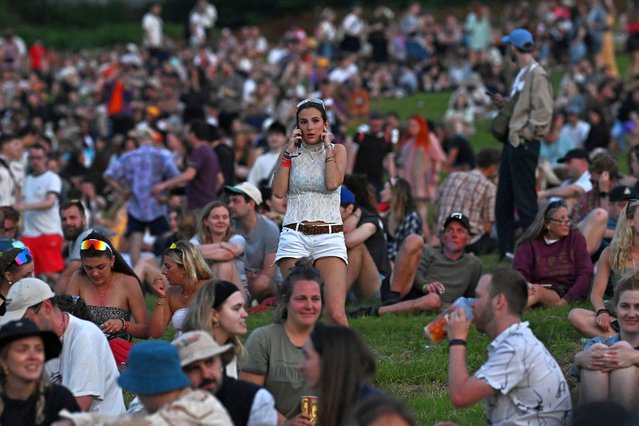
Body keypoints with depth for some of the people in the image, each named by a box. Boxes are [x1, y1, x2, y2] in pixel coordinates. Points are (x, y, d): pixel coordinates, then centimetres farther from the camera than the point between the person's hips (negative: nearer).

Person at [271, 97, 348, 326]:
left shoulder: (337, 150, 10)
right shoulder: (291, 151, 11)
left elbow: (333, 183, -9)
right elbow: (278, 191, -2)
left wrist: (327, 148, 0)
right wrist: (289, 153, -1)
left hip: (329, 237, -1)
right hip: (294, 236, 1)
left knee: (336, 314, -14)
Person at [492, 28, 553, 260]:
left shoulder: (537, 74, -12)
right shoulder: (522, 73, 17)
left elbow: (543, 111, -18)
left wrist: (525, 133, -17)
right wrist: (504, 102, 11)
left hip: (524, 143, -10)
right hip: (513, 142, 10)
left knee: (525, 201, -7)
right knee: (503, 201, 12)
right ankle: (506, 253, 18)